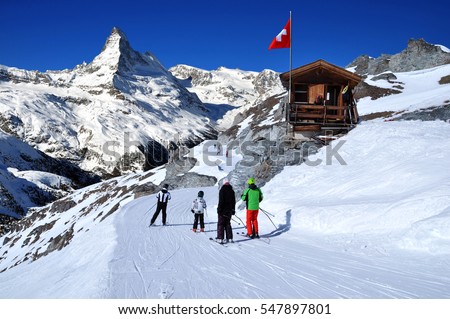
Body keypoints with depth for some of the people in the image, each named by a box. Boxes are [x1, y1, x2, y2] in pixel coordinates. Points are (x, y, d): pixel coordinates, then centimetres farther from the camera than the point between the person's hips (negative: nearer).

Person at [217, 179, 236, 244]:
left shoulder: (222, 190, -11)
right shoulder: (232, 191, 6)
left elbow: (221, 201, -16)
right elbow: (233, 201, 10)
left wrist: (219, 209, -12)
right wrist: (233, 209, 18)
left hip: (222, 211, -5)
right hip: (229, 210, 5)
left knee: (220, 224, 1)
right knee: (228, 224, 13)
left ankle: (220, 238, -3)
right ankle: (229, 238, 11)